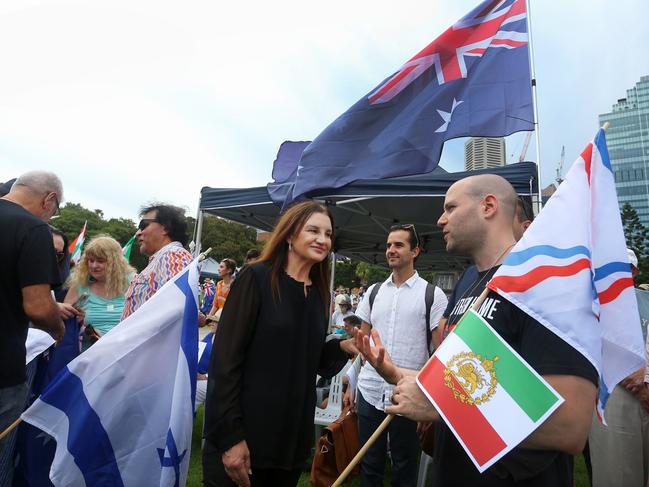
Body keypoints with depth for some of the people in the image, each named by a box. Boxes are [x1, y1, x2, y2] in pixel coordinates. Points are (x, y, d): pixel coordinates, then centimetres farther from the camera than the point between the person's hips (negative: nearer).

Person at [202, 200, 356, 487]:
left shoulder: (318, 294, 6)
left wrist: (343, 347, -6)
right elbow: (225, 359, -16)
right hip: (241, 435, -5)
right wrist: (229, 436, -18)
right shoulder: (256, 278, -12)